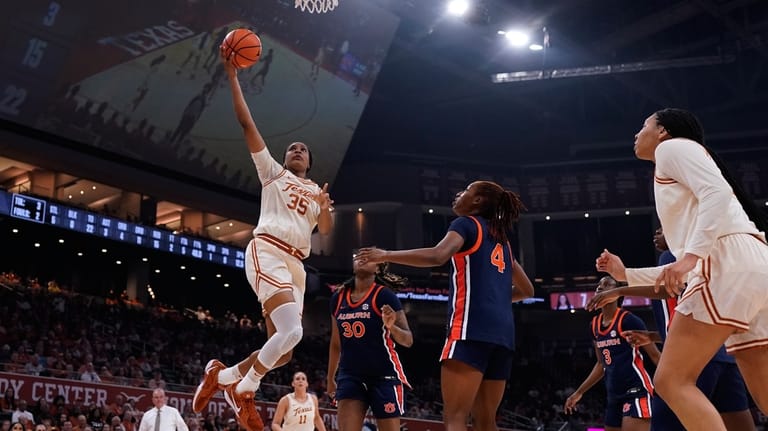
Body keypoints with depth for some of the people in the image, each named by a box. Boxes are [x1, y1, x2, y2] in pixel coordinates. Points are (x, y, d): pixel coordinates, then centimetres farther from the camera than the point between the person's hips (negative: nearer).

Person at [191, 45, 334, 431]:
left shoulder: (317, 192, 27)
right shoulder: (272, 171, 15)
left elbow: (326, 230, 12)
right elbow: (246, 123, 9)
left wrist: (326, 208, -9)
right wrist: (232, 74, 4)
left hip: (295, 263, 6)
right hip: (268, 252, -6)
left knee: (282, 349, 3)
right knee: (292, 332, -26)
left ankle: (223, 375, 24)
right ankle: (243, 390, -6)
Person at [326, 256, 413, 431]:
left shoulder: (384, 295, -8)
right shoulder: (338, 298, 7)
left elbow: (408, 340, -11)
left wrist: (391, 326, -31)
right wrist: (330, 378, 24)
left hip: (384, 376, -4)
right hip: (350, 375, 4)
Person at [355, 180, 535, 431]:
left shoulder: (466, 223, 4)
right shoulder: (501, 239, 27)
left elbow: (438, 255, -17)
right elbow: (527, 290, 32)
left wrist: (386, 255, -8)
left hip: (473, 327, -8)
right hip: (502, 331, 8)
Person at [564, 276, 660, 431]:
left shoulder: (628, 320, -10)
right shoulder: (595, 324, 12)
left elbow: (655, 355, -10)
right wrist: (579, 392, 24)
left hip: (636, 391, -8)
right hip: (614, 396, 8)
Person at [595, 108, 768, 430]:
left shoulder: (673, 147, 12)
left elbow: (718, 193, -9)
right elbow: (691, 267, 35)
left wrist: (690, 255, -20)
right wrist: (626, 275, 37)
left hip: (730, 262, -9)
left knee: (672, 380, -10)